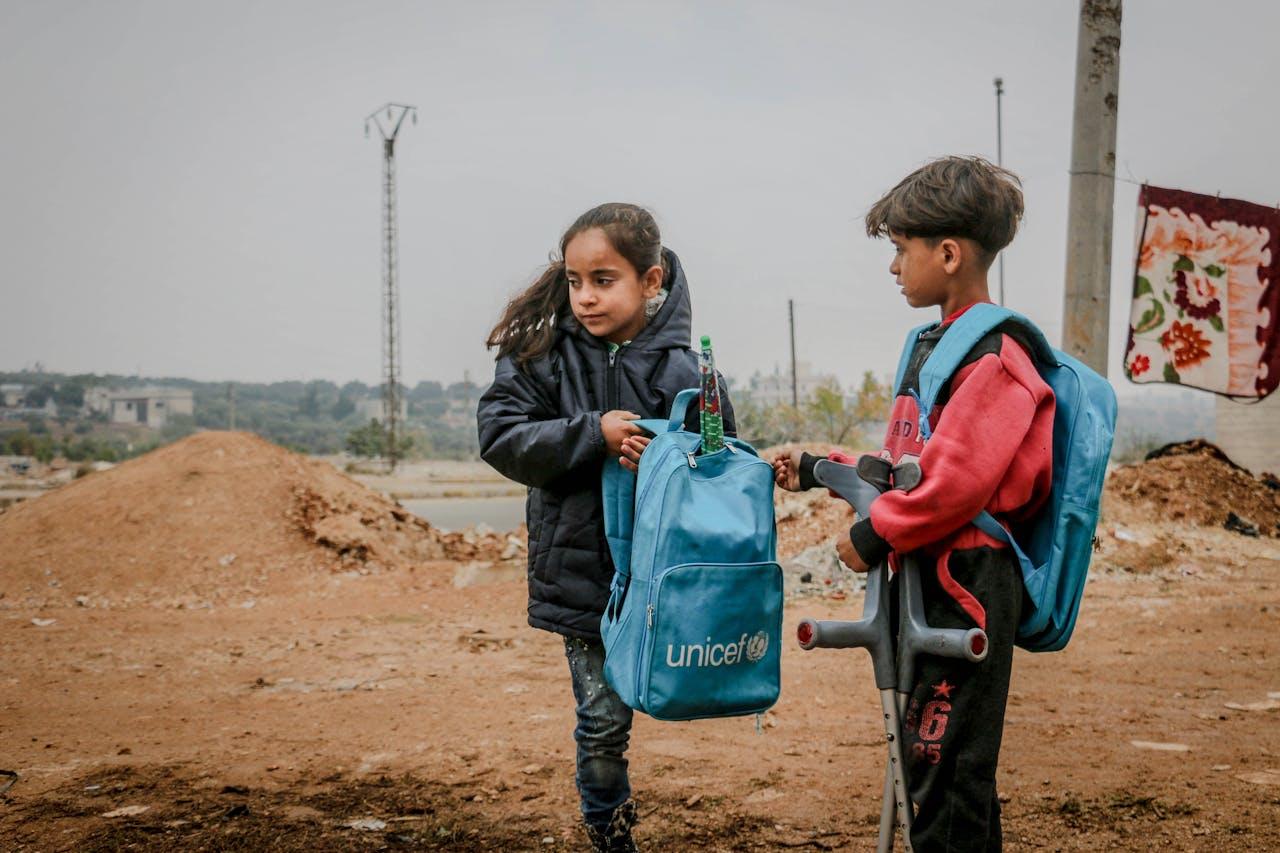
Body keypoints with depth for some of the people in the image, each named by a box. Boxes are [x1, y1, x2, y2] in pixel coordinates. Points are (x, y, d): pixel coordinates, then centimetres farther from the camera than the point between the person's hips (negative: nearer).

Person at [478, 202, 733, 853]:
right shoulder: (541, 354, -5)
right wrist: (594, 433, -21)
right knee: (603, 718, 8)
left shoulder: (681, 369, -7)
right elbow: (500, 436, -12)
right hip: (580, 572, 0)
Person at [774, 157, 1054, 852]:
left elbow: (955, 482, -24)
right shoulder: (933, 344, 14)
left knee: (945, 773, -4)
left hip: (967, 583, -10)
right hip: (923, 578, 10)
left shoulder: (993, 357, -16)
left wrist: (874, 537, -16)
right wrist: (818, 470, 19)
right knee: (928, 758, 17)